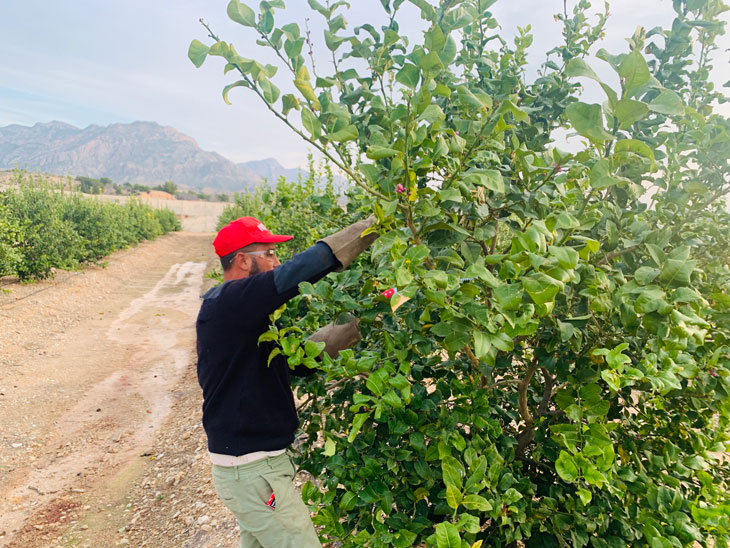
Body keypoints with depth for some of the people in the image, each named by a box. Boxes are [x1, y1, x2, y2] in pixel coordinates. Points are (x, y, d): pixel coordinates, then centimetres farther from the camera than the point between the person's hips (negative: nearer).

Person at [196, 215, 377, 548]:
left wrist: (357, 324, 2)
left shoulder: (242, 313, 9)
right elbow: (307, 266, -30)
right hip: (252, 470, -10)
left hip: (252, 462, 10)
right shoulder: (229, 301, -21)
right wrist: (375, 223, -22)